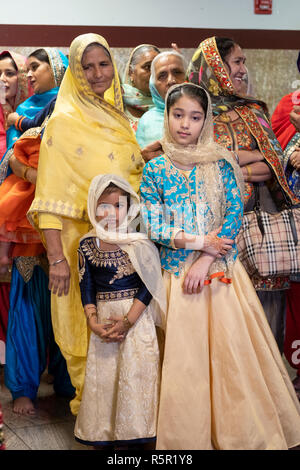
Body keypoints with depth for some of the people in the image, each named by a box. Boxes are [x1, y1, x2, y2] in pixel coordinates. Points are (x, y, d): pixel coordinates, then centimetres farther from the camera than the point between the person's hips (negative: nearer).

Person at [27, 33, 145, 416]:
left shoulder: (120, 118, 12)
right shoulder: (64, 121, -6)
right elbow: (50, 194, -12)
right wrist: (56, 258, -19)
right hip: (84, 241, -5)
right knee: (87, 326, 3)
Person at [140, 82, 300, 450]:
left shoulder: (220, 163, 4)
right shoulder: (155, 169, 4)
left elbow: (235, 214, -3)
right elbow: (153, 228, -1)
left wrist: (205, 260, -13)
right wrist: (199, 242, -12)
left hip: (222, 269, 0)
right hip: (177, 275, 0)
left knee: (233, 348, 0)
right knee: (186, 355, 2)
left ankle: (245, 433, 15)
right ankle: (192, 437, 16)